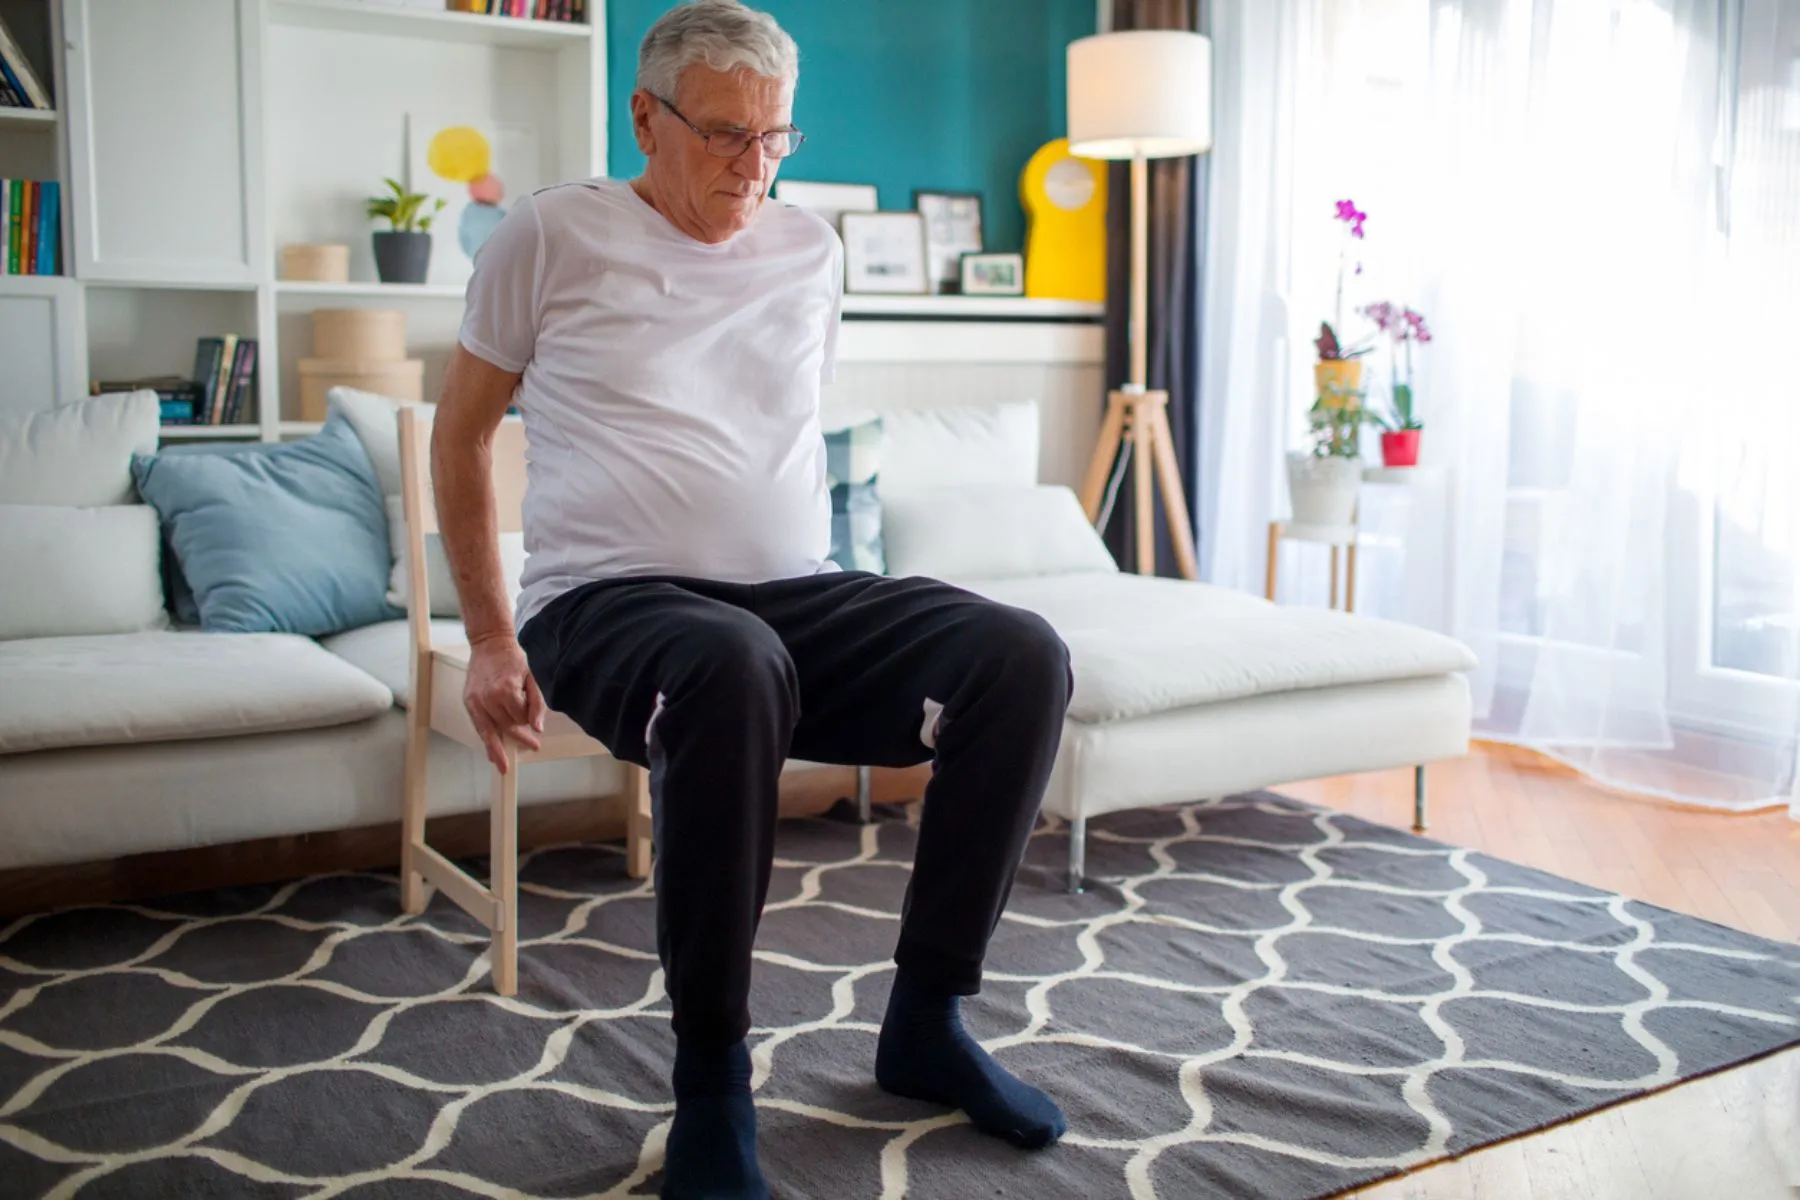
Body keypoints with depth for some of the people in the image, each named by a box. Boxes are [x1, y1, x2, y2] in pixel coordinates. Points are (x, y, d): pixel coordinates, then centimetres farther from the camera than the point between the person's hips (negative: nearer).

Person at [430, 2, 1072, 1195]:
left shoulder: (811, 250, 15)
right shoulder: (553, 234, 3)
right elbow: (461, 431, 8)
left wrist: (809, 592, 16)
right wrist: (491, 637, 2)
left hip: (798, 597, 5)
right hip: (610, 600, -4)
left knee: (1023, 656, -21)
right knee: (733, 666, -41)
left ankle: (927, 1018, -8)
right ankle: (712, 1075, -23)